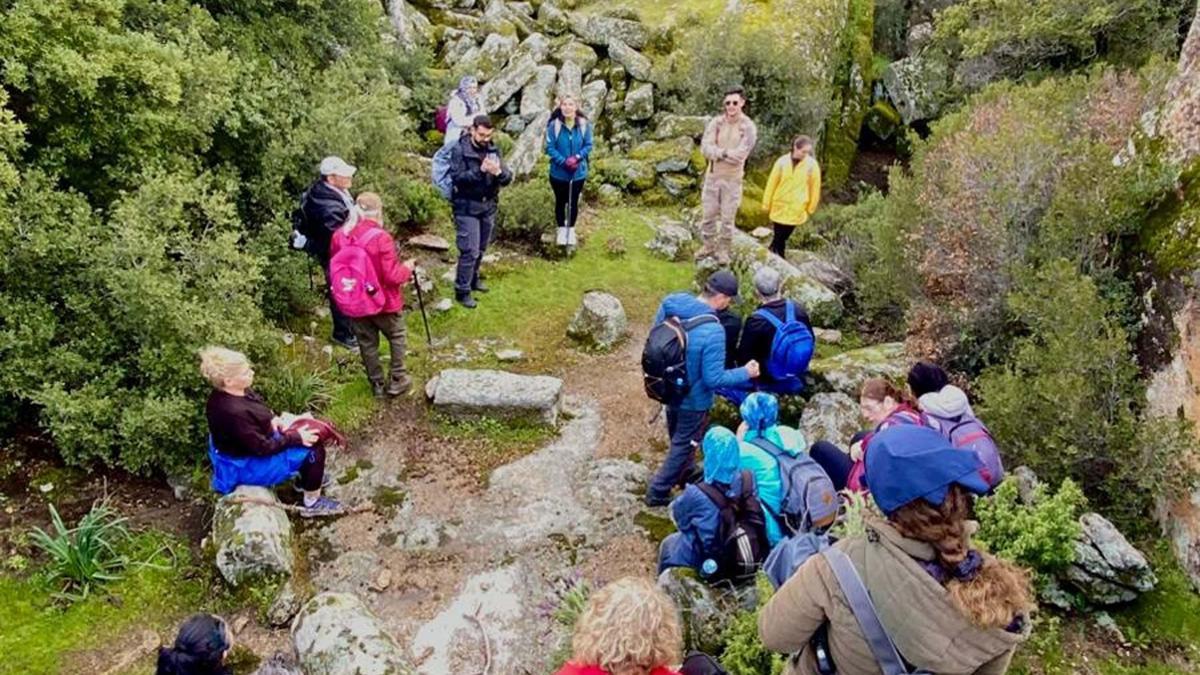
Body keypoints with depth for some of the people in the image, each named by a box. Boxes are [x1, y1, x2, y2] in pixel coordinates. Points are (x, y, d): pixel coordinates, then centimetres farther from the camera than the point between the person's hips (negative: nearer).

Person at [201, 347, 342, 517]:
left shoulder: (228, 393, -10)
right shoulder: (234, 413, -37)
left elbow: (259, 406, 12)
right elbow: (261, 448, -28)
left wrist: (272, 418, -4)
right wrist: (296, 438, -20)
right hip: (248, 466, -10)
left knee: (306, 430, 15)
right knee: (314, 449, -10)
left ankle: (308, 478, 32)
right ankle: (312, 503, 7)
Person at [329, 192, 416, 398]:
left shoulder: (339, 236, -6)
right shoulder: (381, 237, -24)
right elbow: (392, 276, -20)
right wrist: (407, 268, -1)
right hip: (383, 302, -4)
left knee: (367, 343, 16)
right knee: (397, 337, 17)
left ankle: (377, 385, 27)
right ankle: (397, 381, 22)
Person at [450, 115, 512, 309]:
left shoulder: (494, 150, 4)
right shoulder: (460, 150, -10)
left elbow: (508, 178, -2)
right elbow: (457, 178, -20)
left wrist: (499, 172, -25)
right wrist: (480, 170, -30)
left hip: (489, 207, 5)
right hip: (467, 208, -5)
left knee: (481, 249, 16)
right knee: (470, 251, -8)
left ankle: (473, 278, 37)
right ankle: (462, 291, 3)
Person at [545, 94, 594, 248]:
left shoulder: (584, 125, -10)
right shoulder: (554, 125, -15)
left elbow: (588, 145, -3)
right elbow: (549, 147, -12)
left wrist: (577, 157, -20)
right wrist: (563, 161, -22)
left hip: (578, 172, 1)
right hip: (558, 173, -1)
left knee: (573, 202, 15)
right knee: (560, 202, 15)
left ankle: (571, 230, 35)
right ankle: (561, 230, 34)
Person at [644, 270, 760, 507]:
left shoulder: (670, 303, -15)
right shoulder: (713, 331, -35)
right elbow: (713, 379, -27)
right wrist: (745, 373, -13)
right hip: (693, 398, -7)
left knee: (679, 437, 29)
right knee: (683, 445, 16)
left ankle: (687, 475, 53)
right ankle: (658, 493, 29)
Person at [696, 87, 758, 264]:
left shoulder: (748, 127, -10)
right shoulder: (716, 122, -2)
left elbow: (739, 156, -18)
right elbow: (705, 148, -12)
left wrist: (717, 153, -15)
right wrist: (725, 152, -23)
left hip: (733, 179, -2)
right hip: (712, 176, 3)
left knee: (727, 217, 5)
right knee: (708, 214, 11)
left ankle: (723, 250, 19)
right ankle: (708, 245, 26)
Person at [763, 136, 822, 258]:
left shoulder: (812, 164, -9)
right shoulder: (782, 161, -7)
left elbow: (815, 187, 0)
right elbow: (771, 184, -1)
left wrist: (811, 208, 4)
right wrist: (766, 205, 4)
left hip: (796, 209, -1)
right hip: (779, 206, 1)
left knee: (781, 237, -1)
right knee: (779, 237, 7)